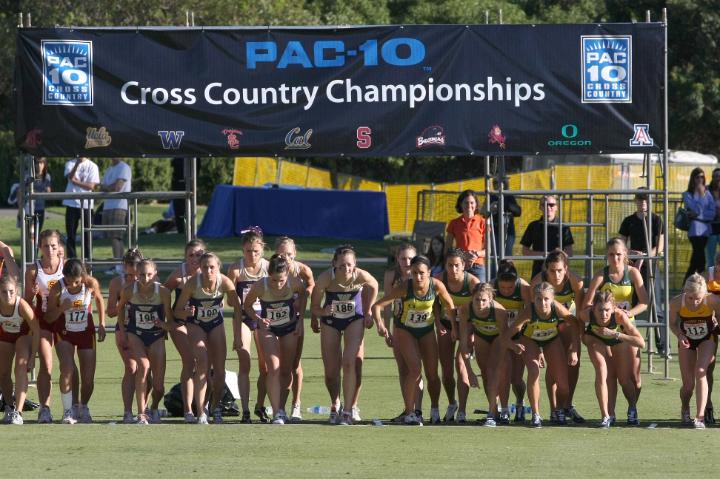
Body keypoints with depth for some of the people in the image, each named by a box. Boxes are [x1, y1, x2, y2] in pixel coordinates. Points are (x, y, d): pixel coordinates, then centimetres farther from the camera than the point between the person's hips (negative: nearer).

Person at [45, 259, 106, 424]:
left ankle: (83, 408, 27)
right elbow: (49, 317, -12)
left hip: (86, 331, 2)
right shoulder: (58, 288, -22)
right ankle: (68, 411, -14)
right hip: (64, 333, -2)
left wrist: (101, 325, 3)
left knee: (88, 377, 1)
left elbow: (99, 300, 5)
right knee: (67, 369, -23)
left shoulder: (91, 284, -18)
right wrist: (62, 308, -32)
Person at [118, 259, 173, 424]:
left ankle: (154, 409, 33)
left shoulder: (163, 291, -19)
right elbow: (121, 308, 6)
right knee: (144, 365, -29)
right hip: (135, 334, -1)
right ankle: (141, 414, -22)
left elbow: (171, 323, -14)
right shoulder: (129, 290, -17)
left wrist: (163, 324, -36)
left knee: (159, 386, -2)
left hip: (156, 336, 1)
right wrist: (122, 331, 2)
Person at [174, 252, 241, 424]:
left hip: (216, 325, 2)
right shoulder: (192, 283, -28)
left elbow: (237, 308, -10)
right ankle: (201, 413, -18)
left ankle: (216, 407, 24)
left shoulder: (224, 282, -23)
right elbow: (177, 311, -21)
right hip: (196, 324, -2)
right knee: (202, 364, -20)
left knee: (219, 369, 0)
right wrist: (187, 313, -43)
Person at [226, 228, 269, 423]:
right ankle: (245, 411, -9)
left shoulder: (269, 267, -5)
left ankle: (260, 406, 26)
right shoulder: (236, 269, -9)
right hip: (243, 318, -2)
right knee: (244, 365, -9)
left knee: (265, 366, 7)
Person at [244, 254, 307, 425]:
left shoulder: (294, 283, -26)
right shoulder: (260, 287, -30)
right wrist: (259, 320, -28)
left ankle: (281, 409, 22)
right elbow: (247, 305, -11)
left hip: (290, 328, 2)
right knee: (273, 369, -14)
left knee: (286, 371, 7)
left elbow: (303, 294, -2)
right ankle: (276, 413, -16)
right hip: (268, 328, -2)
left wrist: (300, 319, -5)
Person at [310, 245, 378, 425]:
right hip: (330, 322, 1)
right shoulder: (325, 278, -28)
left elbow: (374, 286, -1)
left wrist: (368, 313, 3)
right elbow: (314, 307, -15)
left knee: (350, 363, -19)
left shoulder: (361, 276, -26)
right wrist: (323, 311, -34)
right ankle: (335, 405, 31)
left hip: (354, 321, -1)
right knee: (331, 371, 3)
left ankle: (349, 410, -12)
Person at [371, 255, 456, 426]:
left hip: (427, 330, 3)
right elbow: (377, 306, -30)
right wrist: (380, 325, -45)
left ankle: (434, 411, 26)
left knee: (432, 374, 3)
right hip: (405, 330, -3)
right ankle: (409, 413, -9)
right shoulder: (404, 288, -28)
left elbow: (450, 307, -3)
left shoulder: (437, 286, -22)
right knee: (415, 369, -19)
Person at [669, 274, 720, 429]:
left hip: (707, 339, -1)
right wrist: (680, 335, -26)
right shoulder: (677, 303, -27)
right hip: (687, 340, 1)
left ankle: (700, 417, -22)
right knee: (688, 384, 0)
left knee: (700, 372, -24)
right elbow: (673, 323, -10)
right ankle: (685, 409, 33)